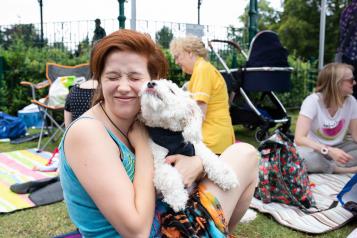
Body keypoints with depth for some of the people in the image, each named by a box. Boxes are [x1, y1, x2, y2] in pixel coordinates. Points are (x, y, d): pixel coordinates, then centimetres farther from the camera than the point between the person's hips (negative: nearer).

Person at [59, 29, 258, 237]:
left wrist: (197, 163, -18)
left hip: (162, 220, 7)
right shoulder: (86, 132, -23)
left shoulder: (140, 121, -1)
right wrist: (143, 145, -20)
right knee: (244, 155, -1)